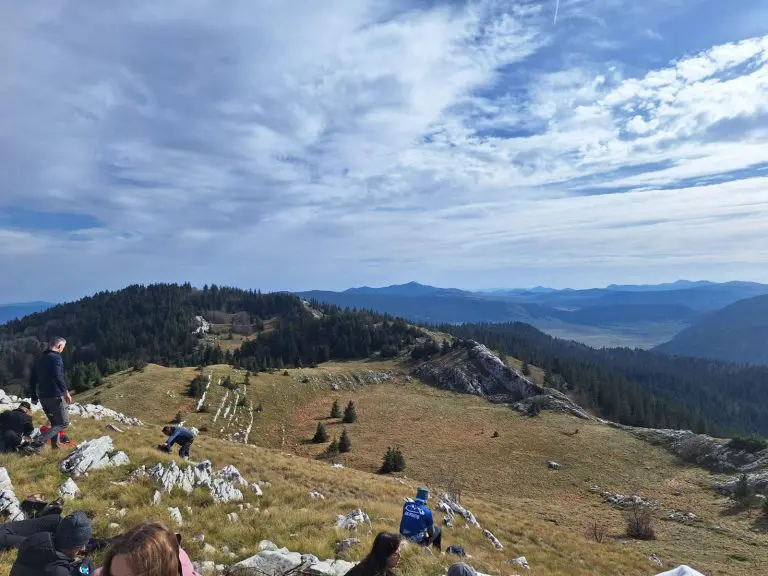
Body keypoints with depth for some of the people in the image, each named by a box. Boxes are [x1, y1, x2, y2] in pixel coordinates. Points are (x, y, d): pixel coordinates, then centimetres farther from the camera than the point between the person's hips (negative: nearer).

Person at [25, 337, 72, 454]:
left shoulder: (41, 360, 14)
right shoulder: (56, 358, -12)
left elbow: (32, 379, 18)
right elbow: (57, 376, -27)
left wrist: (34, 396, 24)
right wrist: (66, 392, -23)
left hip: (43, 397, 9)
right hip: (56, 396, -9)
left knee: (55, 423, 20)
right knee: (63, 423, -1)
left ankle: (55, 446, 19)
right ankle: (36, 445, -12)